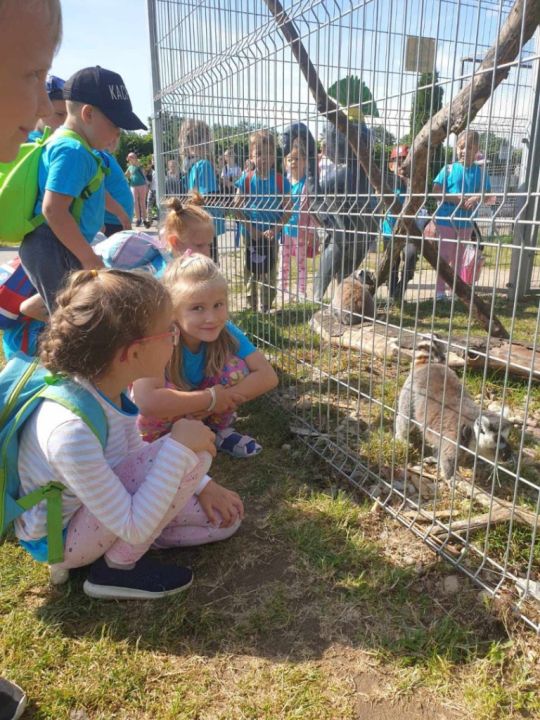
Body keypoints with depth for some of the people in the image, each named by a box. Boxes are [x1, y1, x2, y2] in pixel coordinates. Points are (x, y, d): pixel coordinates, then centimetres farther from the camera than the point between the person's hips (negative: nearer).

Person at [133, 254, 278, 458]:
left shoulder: (226, 332, -22)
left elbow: (268, 376, -23)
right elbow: (147, 402, -49)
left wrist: (223, 397, -33)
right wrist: (211, 398, -37)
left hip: (204, 411, 3)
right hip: (162, 418, -3)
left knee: (236, 368, -21)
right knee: (167, 390, -34)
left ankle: (219, 429, 6)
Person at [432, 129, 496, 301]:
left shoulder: (481, 171, 3)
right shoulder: (449, 169, -4)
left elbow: (486, 196, 2)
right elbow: (436, 191, -10)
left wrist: (477, 198, -20)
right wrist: (456, 198, -19)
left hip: (466, 222, 3)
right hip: (446, 220, -3)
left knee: (459, 258, 14)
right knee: (443, 257, 1)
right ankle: (440, 291, 8)